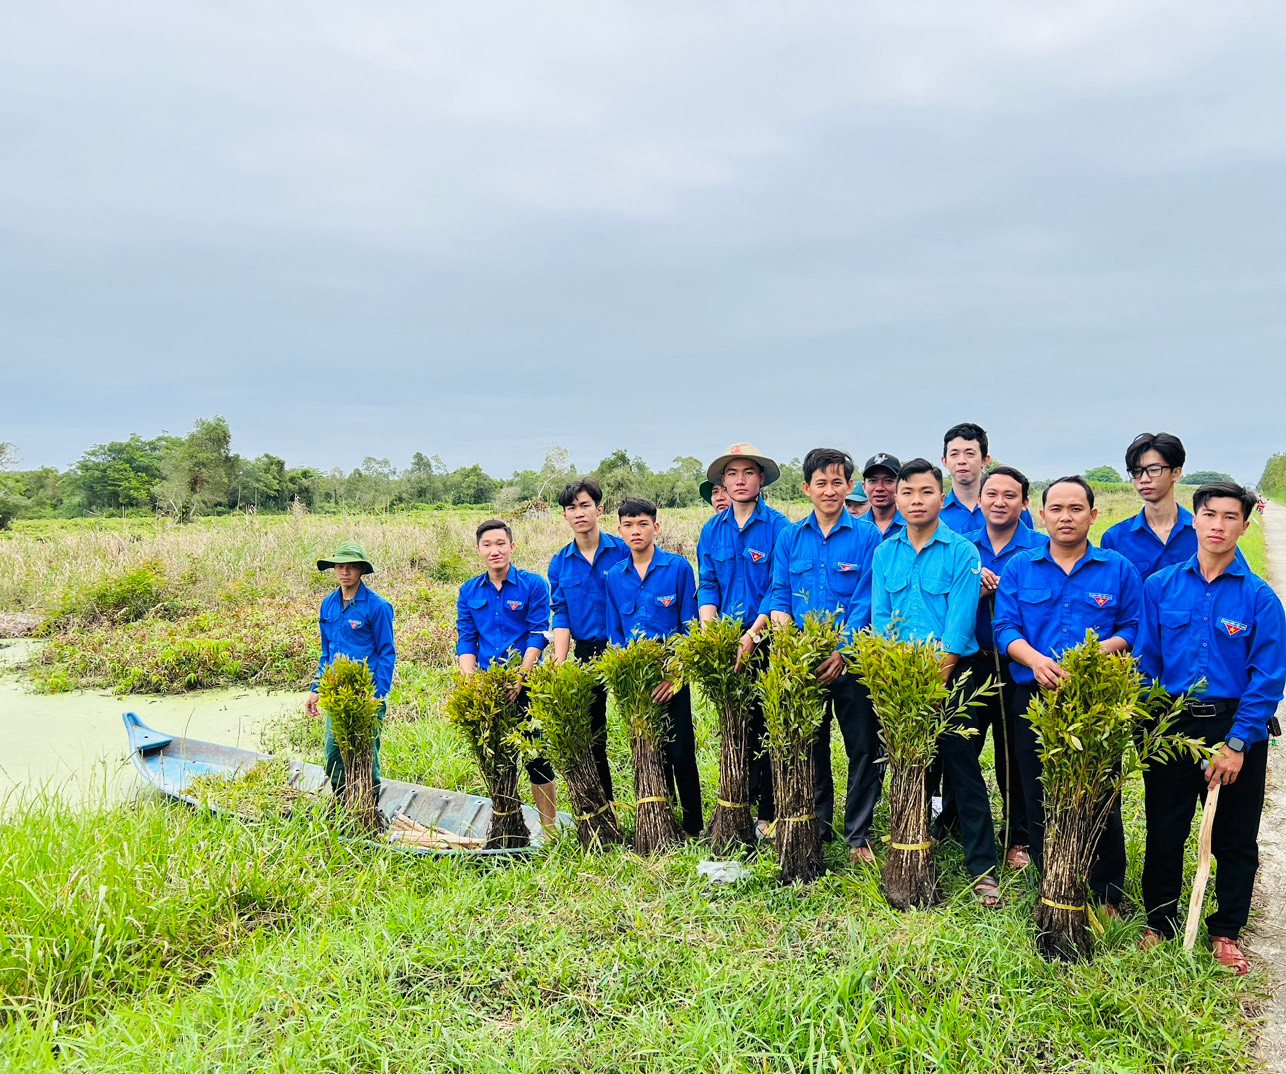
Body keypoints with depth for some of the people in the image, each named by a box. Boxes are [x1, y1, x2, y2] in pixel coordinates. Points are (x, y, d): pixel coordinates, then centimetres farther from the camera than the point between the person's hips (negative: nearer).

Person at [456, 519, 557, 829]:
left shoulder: (533, 584, -4)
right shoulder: (469, 591, 8)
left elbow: (538, 636, -8)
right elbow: (465, 640, 7)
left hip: (526, 684, -4)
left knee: (536, 756, -2)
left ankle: (549, 826, 9)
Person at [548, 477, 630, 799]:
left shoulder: (622, 550, -5)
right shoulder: (560, 563, 5)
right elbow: (561, 616, 2)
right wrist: (559, 664, -10)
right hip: (585, 654, 4)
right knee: (591, 733, 11)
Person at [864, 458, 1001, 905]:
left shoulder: (962, 552, -5)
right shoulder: (885, 553, 8)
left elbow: (959, 626, -10)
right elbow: (879, 618, 5)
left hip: (951, 674, -3)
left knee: (962, 767, -2)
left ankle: (982, 868, 7)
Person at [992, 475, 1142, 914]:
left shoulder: (1119, 569, 5)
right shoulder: (1018, 567, 7)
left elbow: (1133, 629, 3)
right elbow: (1004, 628, 1)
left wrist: (1101, 650, -16)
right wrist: (1035, 660, -17)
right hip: (1033, 695, 1)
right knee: (1039, 797, 8)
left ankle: (1106, 893, 18)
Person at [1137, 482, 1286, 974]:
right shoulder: (1160, 586, 1)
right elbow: (1145, 661, 4)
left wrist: (1237, 743, -12)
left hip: (1236, 729, -1)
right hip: (1171, 725, 1)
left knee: (1235, 839, 11)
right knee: (1164, 831, 10)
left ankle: (1226, 931, 29)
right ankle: (1159, 922, 28)